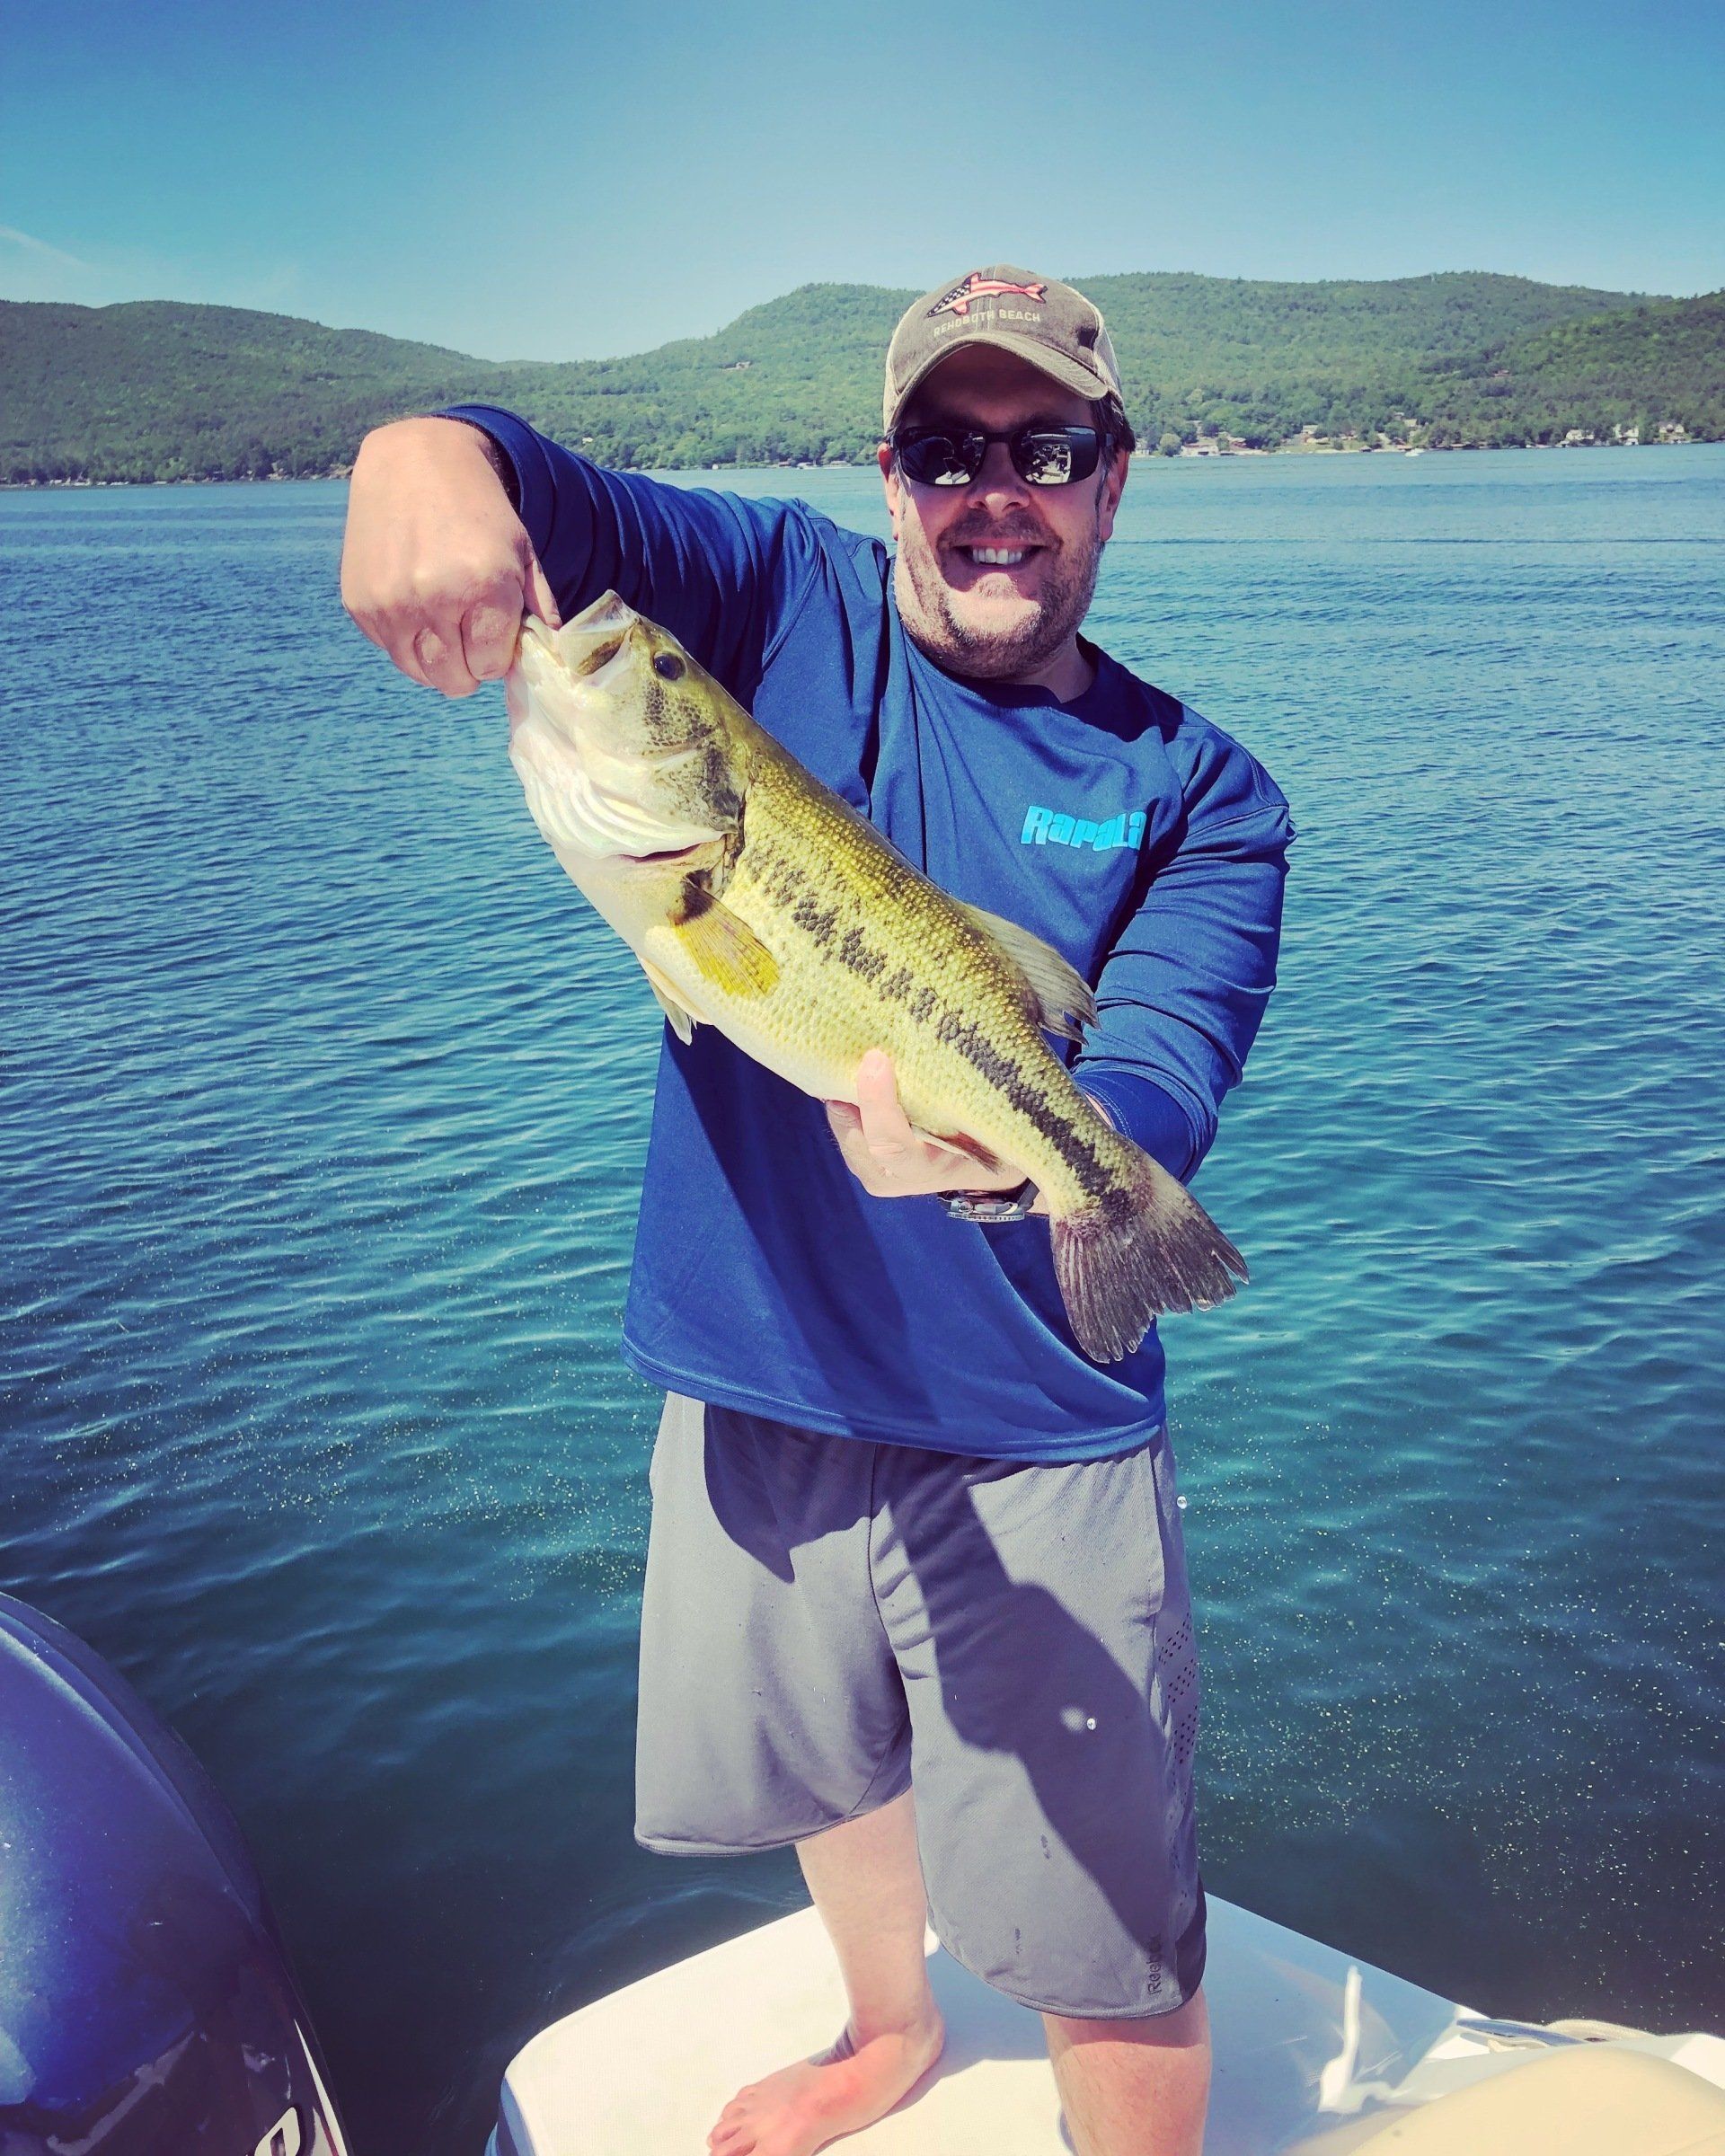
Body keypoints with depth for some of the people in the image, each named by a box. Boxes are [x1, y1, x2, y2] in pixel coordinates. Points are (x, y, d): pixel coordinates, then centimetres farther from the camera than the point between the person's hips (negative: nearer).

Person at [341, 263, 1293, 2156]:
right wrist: (425, 449, -41)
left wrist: (1009, 1146, -41)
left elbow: (1161, 1090, -18)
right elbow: (545, 493, -17)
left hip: (1035, 1443, -2)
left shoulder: (1201, 793, -4)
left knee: (1112, 1964, 6)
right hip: (757, 1386, 3)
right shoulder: (787, 600, -2)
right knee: (832, 1781, 28)